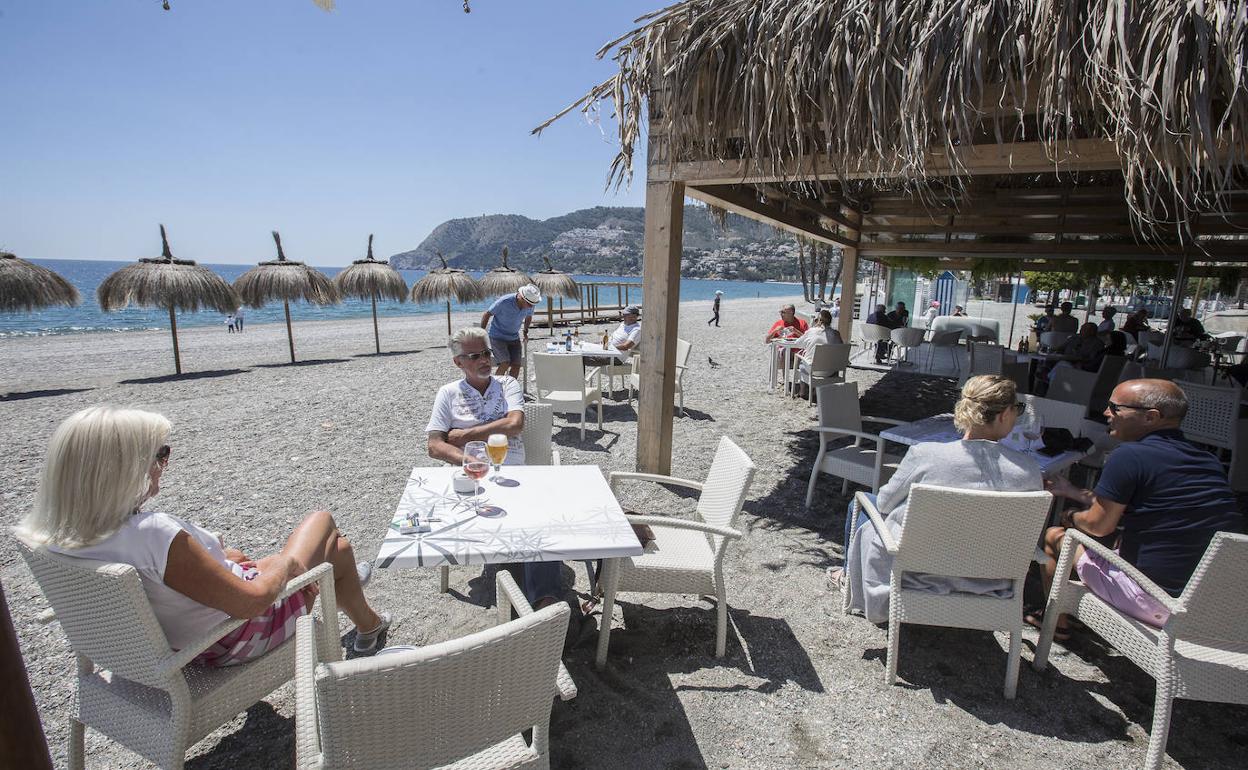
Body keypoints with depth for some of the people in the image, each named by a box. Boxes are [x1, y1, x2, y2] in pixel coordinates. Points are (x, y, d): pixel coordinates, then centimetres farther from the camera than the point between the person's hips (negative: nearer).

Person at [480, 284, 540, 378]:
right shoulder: (504, 302, -24)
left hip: (514, 338, 5)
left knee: (516, 365, -8)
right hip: (497, 337, -5)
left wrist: (525, 331, 18)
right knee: (505, 363, -20)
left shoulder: (529, 306, -9)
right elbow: (486, 314, -10)